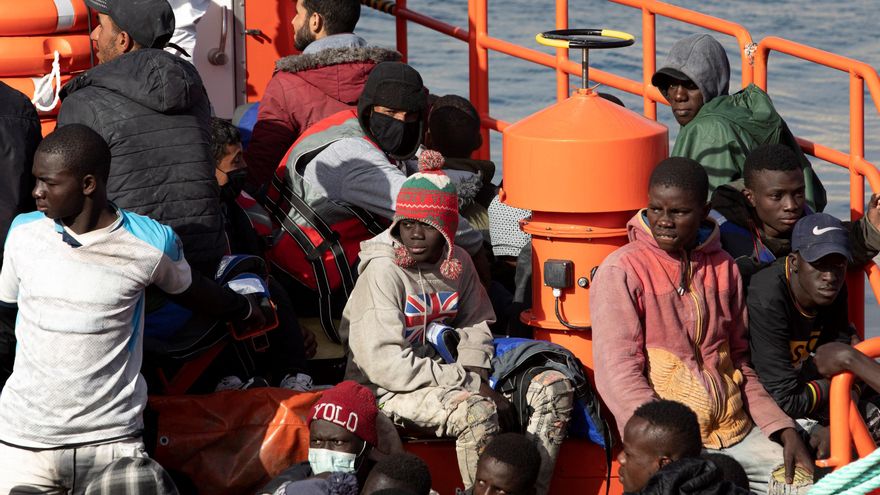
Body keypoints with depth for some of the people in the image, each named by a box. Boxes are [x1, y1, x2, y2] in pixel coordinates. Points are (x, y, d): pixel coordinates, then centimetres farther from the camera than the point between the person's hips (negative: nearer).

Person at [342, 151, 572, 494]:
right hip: (388, 389, -8)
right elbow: (384, 362, -22)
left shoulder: (457, 263, 6)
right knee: (478, 411, -36)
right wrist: (470, 385, -21)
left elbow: (474, 327, 16)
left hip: (442, 379, 8)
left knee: (555, 389, -5)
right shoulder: (383, 271, -15)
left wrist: (476, 375, -8)